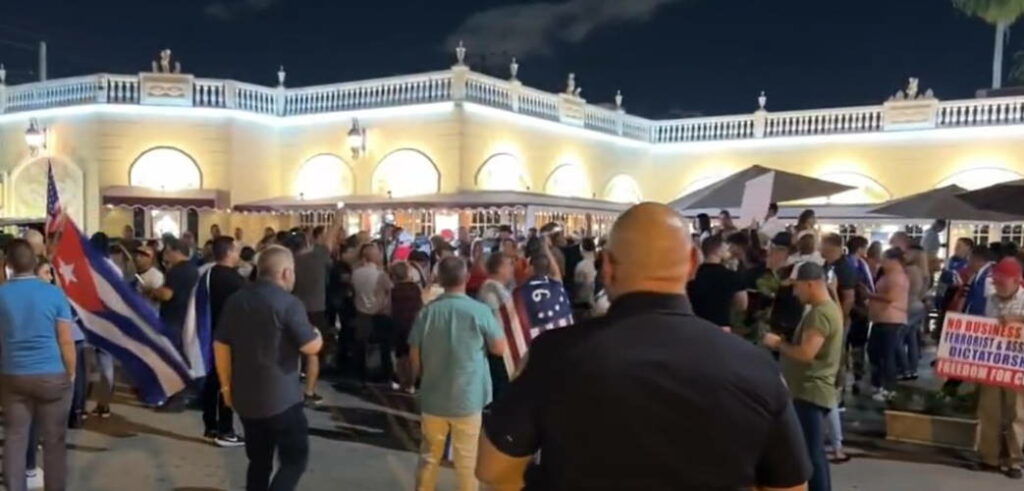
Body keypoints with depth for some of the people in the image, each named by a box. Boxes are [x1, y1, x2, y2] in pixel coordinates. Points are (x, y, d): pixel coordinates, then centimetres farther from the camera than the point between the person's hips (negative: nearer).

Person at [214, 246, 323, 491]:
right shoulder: (289, 303, -14)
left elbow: (220, 345, 9)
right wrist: (317, 334, 8)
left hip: (245, 396, 7)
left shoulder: (235, 300, 7)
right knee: (295, 459, 3)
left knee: (259, 461, 17)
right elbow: (311, 347, -14)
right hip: (280, 398, -7)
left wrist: (226, 385, 16)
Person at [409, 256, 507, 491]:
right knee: (467, 460, 11)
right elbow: (500, 348, -5)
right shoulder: (480, 311, -15)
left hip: (433, 397, 3)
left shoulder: (426, 312, -7)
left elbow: (414, 357, 0)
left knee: (429, 456, 18)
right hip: (467, 398, -2)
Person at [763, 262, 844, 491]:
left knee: (811, 452, -6)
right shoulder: (827, 308, 15)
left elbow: (806, 353, -27)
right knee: (813, 452, 18)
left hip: (811, 393, -11)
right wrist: (784, 344, 9)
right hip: (810, 391, 11)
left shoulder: (820, 313, -19)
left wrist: (778, 344, -13)